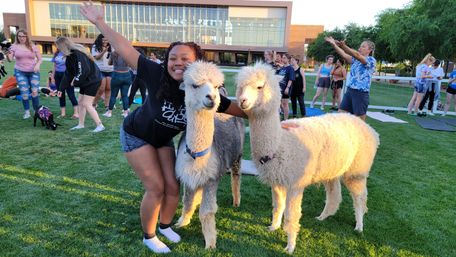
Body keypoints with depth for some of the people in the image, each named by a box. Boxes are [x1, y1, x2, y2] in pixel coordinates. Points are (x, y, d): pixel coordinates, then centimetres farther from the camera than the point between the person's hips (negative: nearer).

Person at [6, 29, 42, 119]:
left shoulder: (33, 46, 2)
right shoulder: (14, 46, 2)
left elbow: (40, 59, 7)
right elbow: (10, 59, -3)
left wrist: (37, 65, -13)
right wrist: (8, 55, -26)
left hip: (33, 72, 0)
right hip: (20, 72, 0)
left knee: (35, 91, -6)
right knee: (24, 92, -5)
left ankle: (37, 111, 8)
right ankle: (27, 111, 9)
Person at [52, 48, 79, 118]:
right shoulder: (56, 53, 9)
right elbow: (54, 65, 16)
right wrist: (52, 76, 16)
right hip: (58, 75, 7)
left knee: (70, 94, -7)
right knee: (61, 94, 10)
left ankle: (76, 112, -2)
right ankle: (63, 112, 18)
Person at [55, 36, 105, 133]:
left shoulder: (78, 54, -22)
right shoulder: (70, 55, 9)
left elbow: (84, 70, -29)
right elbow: (68, 73, 12)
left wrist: (76, 81, -15)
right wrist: (61, 88, 12)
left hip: (92, 81, -10)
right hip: (85, 82, 10)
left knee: (86, 104, -10)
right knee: (81, 102, 13)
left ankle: (100, 125, -5)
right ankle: (81, 124, 25)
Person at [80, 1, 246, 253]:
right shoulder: (158, 76, -31)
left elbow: (239, 110, -16)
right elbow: (125, 49, -26)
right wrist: (100, 22, -26)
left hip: (163, 139, 4)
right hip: (136, 135, -4)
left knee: (172, 187, 5)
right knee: (156, 188, -5)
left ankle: (165, 225, 35)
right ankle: (149, 236, 20)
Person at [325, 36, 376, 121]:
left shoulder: (371, 60, -6)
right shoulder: (355, 60, 13)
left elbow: (357, 55, -22)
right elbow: (344, 55, -3)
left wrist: (344, 46, -35)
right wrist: (333, 44, -14)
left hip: (361, 93, -6)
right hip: (349, 91, 7)